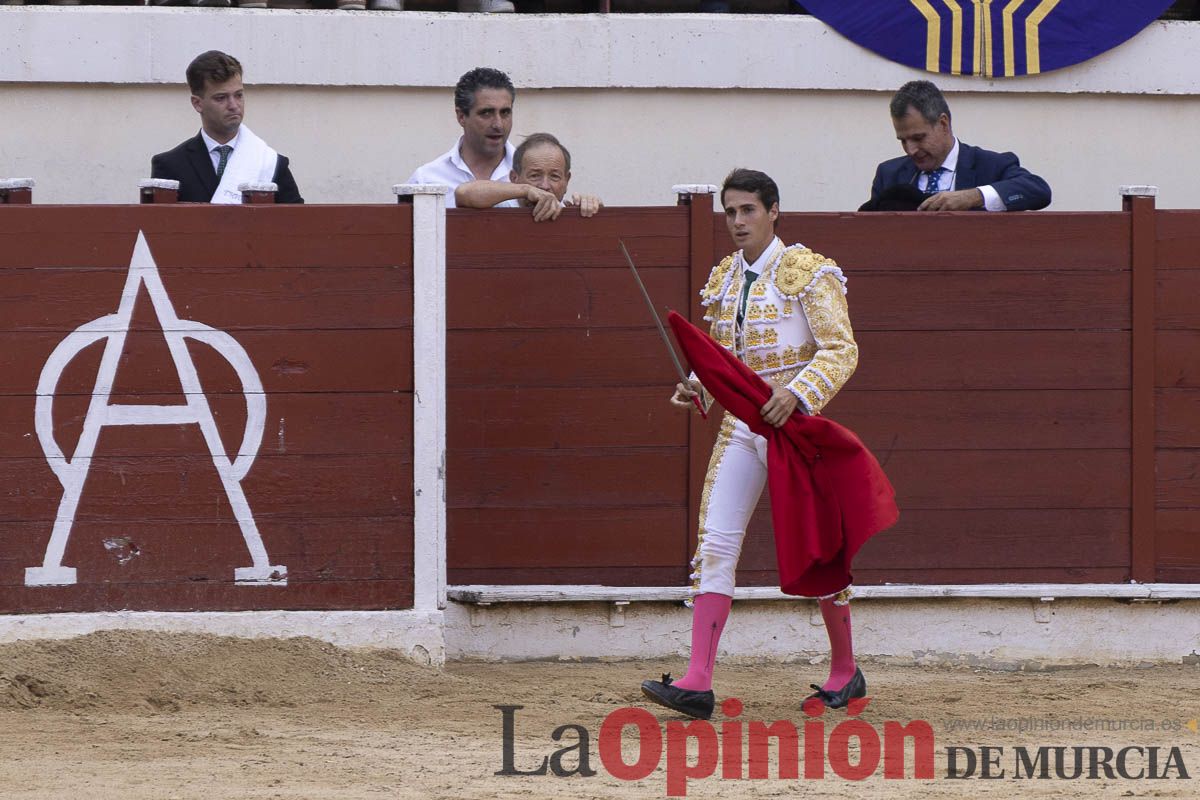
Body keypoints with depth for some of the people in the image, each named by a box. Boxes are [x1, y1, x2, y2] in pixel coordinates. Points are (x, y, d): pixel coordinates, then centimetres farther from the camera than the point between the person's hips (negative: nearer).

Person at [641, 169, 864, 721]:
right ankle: (698, 683, -13)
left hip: (793, 422, -5)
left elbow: (841, 350, -13)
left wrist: (796, 394, -27)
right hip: (740, 424, 5)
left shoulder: (806, 272, -8)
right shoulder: (724, 279, 12)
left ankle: (845, 671, 22)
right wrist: (696, 387, 1)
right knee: (715, 546, -7)